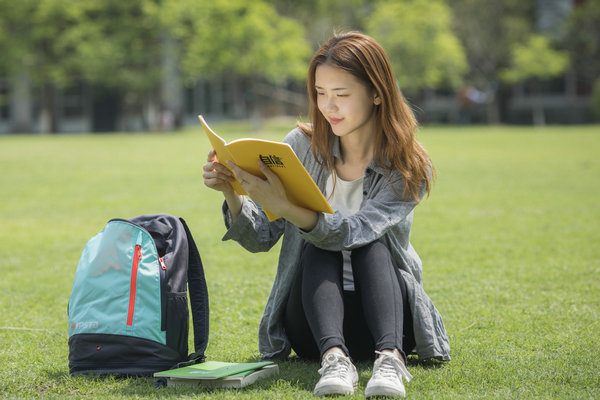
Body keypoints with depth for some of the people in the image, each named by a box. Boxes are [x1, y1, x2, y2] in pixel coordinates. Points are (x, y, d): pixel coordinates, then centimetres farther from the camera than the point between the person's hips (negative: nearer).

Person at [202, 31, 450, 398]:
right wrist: (230, 194, -22)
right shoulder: (302, 145, -2)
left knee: (372, 244, -27)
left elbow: (353, 232, -28)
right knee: (316, 248, -25)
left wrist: (282, 206, -43)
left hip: (383, 314, -1)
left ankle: (390, 358, -44)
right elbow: (261, 238, -2)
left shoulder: (409, 170, -10)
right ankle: (334, 358, -43)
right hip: (313, 319, 2)